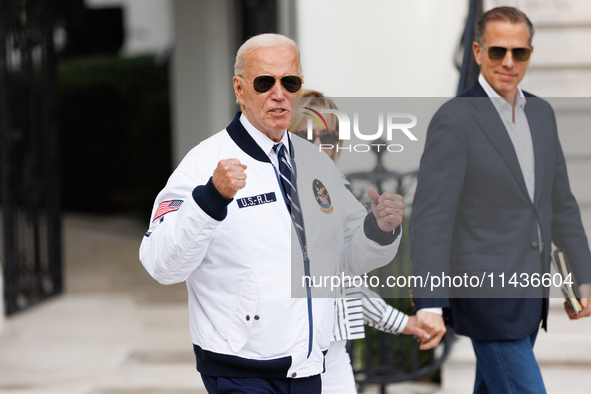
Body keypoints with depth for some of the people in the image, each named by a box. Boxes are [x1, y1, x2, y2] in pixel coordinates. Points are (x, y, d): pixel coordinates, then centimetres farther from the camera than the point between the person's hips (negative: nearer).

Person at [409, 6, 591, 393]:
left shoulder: (541, 113, 10)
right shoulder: (454, 120, -14)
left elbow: (559, 201, 17)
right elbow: (431, 217, -20)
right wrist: (430, 306, -27)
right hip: (486, 299, -8)